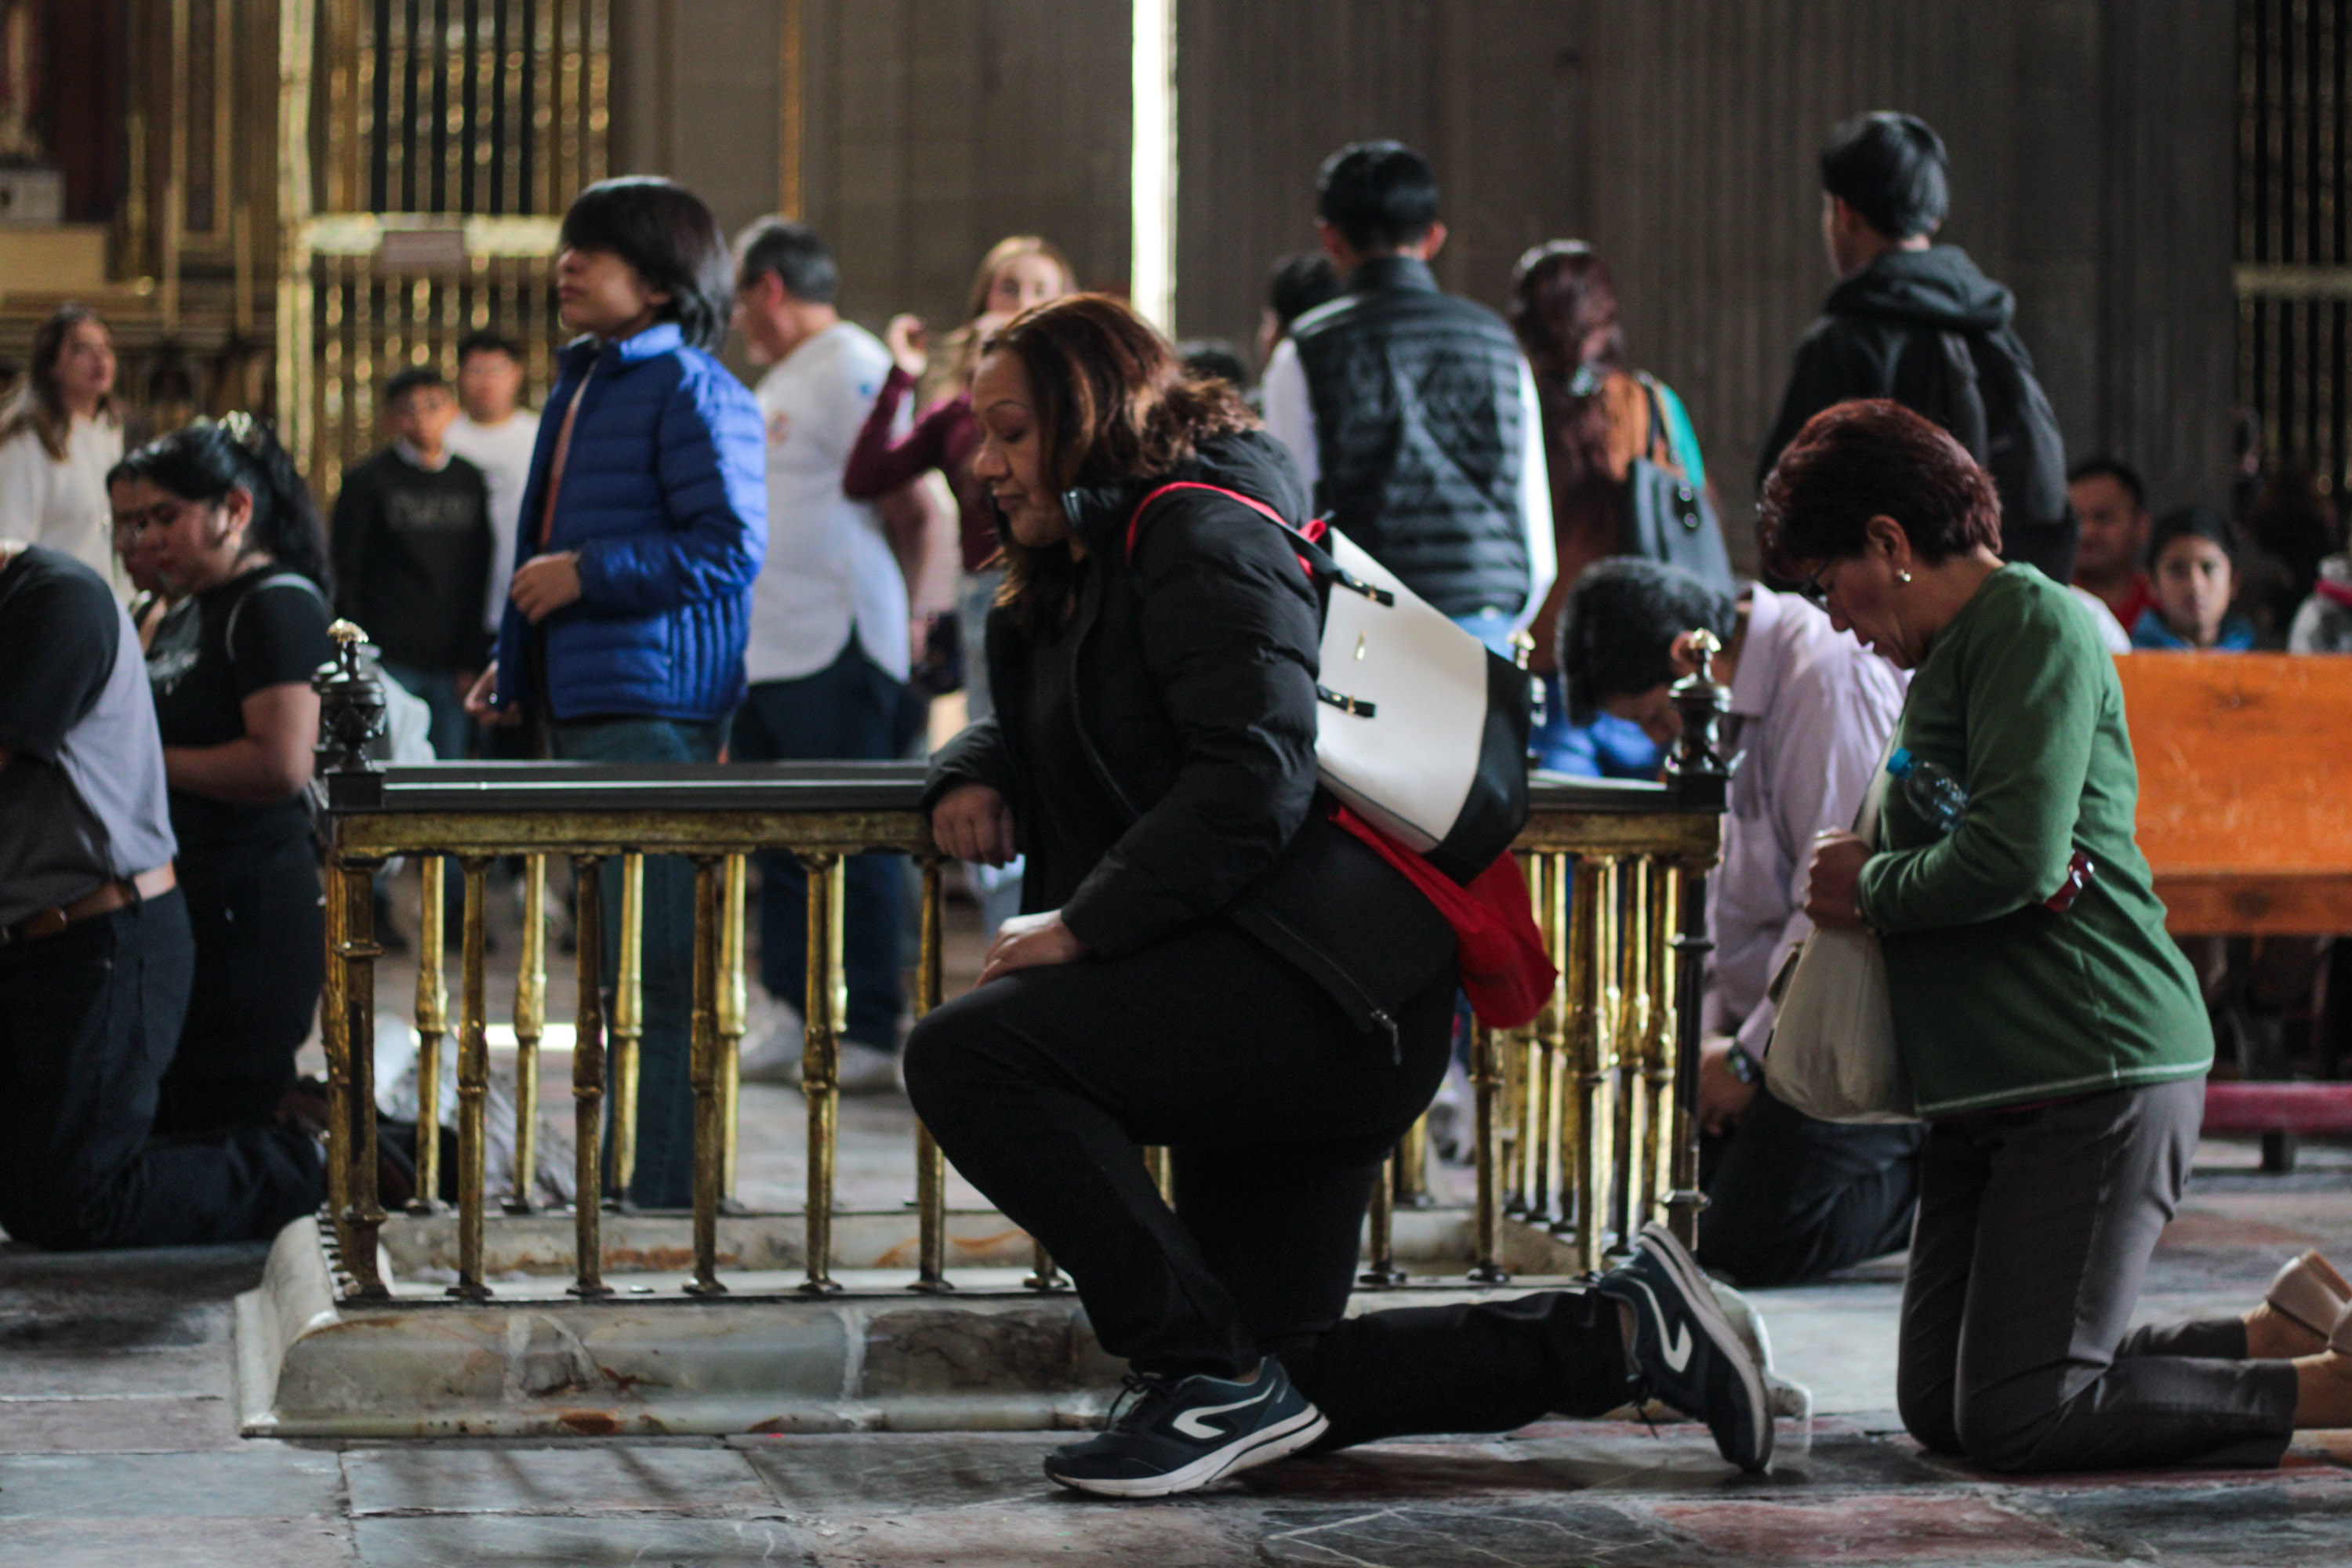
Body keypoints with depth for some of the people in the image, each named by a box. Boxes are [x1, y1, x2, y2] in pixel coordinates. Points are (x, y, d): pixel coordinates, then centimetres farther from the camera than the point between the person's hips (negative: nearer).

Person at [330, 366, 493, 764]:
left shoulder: (470, 482, 12)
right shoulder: (367, 481, 3)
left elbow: (481, 578, 13)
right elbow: (347, 577, 2)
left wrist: (472, 659, 6)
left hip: (453, 666, 3)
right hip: (391, 657, -3)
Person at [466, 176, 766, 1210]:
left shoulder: (690, 390, -9)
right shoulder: (585, 386, 19)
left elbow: (730, 549, -17)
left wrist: (585, 575, -17)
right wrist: (517, 667, 22)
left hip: (654, 711, -10)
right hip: (581, 711, 10)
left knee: (662, 971, -9)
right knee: (620, 969, 14)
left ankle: (667, 1195, -7)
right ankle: (630, 1186, 20)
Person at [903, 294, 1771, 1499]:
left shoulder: (1201, 534, -7)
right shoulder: (1073, 582, 24)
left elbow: (1256, 776, -19)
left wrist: (1081, 926, -23)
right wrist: (975, 773, 9)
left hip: (1321, 985, -11)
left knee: (968, 1055, -25)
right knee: (1279, 1388, 9)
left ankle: (1211, 1375, -21)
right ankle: (1620, 1332, 14)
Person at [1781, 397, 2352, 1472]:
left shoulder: (2034, 627, -10)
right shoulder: (1953, 655, 21)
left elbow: (2018, 860, -23)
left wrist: (1871, 886, -6)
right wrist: (1868, 874, 7)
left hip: (2094, 1073, -10)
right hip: (1989, 1090, 10)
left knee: (2018, 1418, -16)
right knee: (1939, 1406, 6)